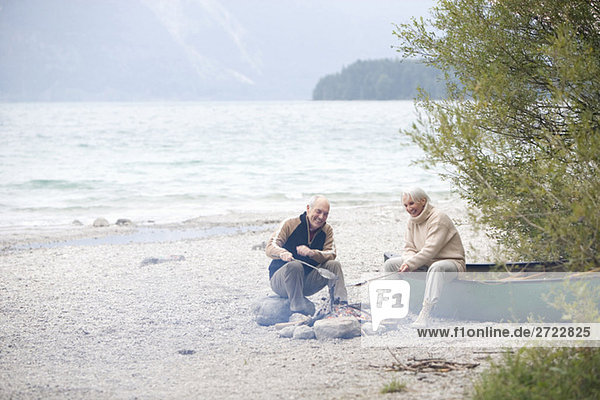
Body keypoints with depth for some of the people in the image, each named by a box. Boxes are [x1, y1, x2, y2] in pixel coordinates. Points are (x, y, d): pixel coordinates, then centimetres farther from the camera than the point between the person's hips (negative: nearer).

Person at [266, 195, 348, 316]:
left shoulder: (327, 230, 5)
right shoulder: (290, 224, -8)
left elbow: (331, 254, -11)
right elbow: (270, 247, -18)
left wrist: (312, 253, -33)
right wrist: (283, 253, -44)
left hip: (307, 281, 4)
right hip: (280, 279, -4)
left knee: (334, 265, -14)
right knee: (295, 265, -35)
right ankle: (298, 309, -41)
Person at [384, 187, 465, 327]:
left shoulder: (438, 218, -17)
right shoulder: (412, 220, 9)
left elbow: (430, 249, -24)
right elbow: (409, 248, 6)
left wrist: (410, 264, -29)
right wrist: (407, 261, -18)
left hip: (451, 263, -8)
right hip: (426, 263, 8)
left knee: (436, 267, -43)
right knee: (390, 263, -3)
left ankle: (426, 313, -52)